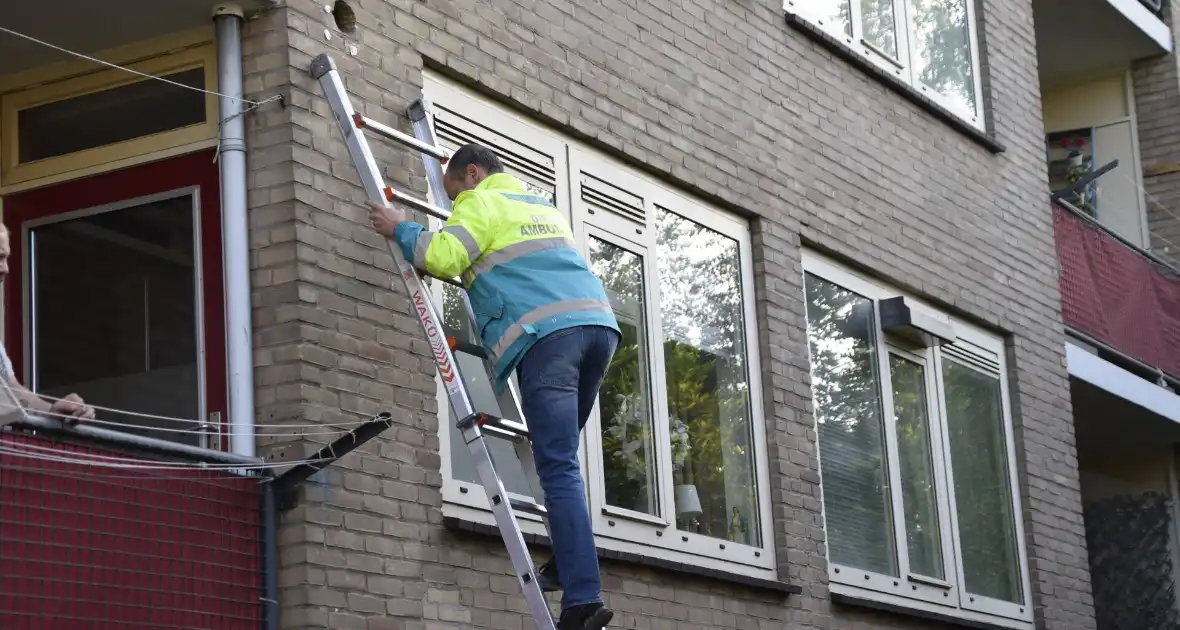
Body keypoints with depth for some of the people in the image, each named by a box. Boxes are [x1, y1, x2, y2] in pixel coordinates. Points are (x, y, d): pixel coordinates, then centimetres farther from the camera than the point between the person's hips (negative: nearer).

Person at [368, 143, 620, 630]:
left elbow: (443, 257, -6)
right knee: (560, 459, 20)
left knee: (558, 468, -13)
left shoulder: (481, 202, 9)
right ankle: (567, 565, 12)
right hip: (598, 322, 8)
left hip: (548, 334, -8)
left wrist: (400, 230, 11)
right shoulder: (542, 205, 34)